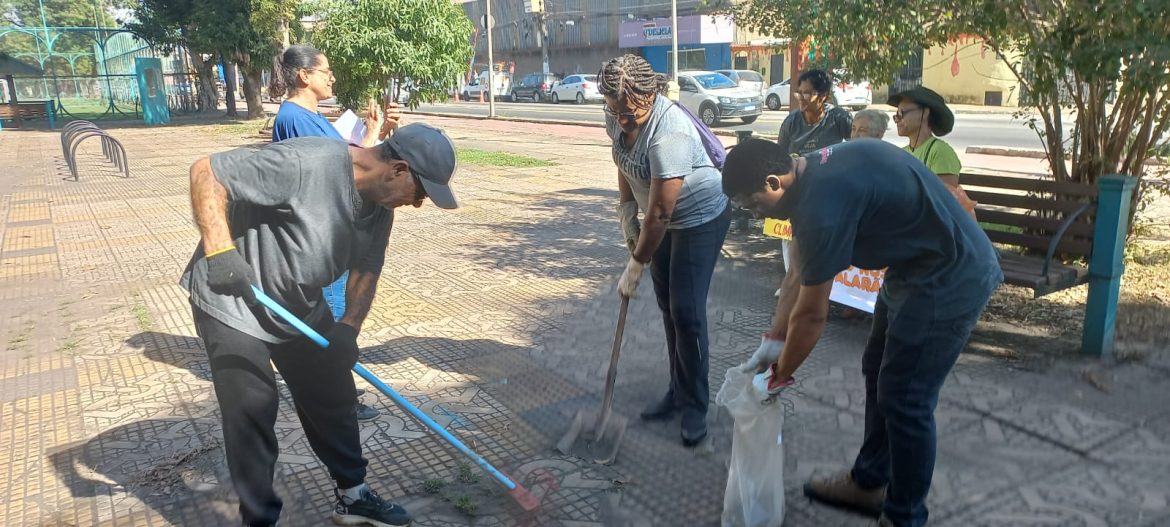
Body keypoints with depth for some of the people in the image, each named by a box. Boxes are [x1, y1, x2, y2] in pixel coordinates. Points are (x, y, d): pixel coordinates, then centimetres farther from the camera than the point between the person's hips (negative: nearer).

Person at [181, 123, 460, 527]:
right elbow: (206, 172, -27)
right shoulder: (304, 162, -31)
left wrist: (348, 328, -12)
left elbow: (366, 269, 3)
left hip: (301, 308, 7)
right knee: (251, 414, -2)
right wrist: (220, 250, -35)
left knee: (334, 399, 12)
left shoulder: (381, 204, -6)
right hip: (234, 304, -7)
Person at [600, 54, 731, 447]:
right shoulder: (617, 116, -9)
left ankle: (695, 407, 6)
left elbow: (660, 212, -30)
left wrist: (637, 263, -21)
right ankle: (678, 391, 25)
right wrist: (626, 212, 1)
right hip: (664, 219, 8)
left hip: (701, 217, -8)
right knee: (667, 305, 11)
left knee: (686, 311, -9)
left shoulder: (669, 133, -35)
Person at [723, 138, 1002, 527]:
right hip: (917, 267, 10)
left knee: (903, 398, -1)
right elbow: (800, 274, 10)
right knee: (878, 372, 18)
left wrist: (781, 375, -4)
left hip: (949, 279, -10)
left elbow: (811, 314, -19)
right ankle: (868, 482, 35)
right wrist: (772, 340, 11)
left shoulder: (823, 203, -28)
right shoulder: (814, 174, 2)